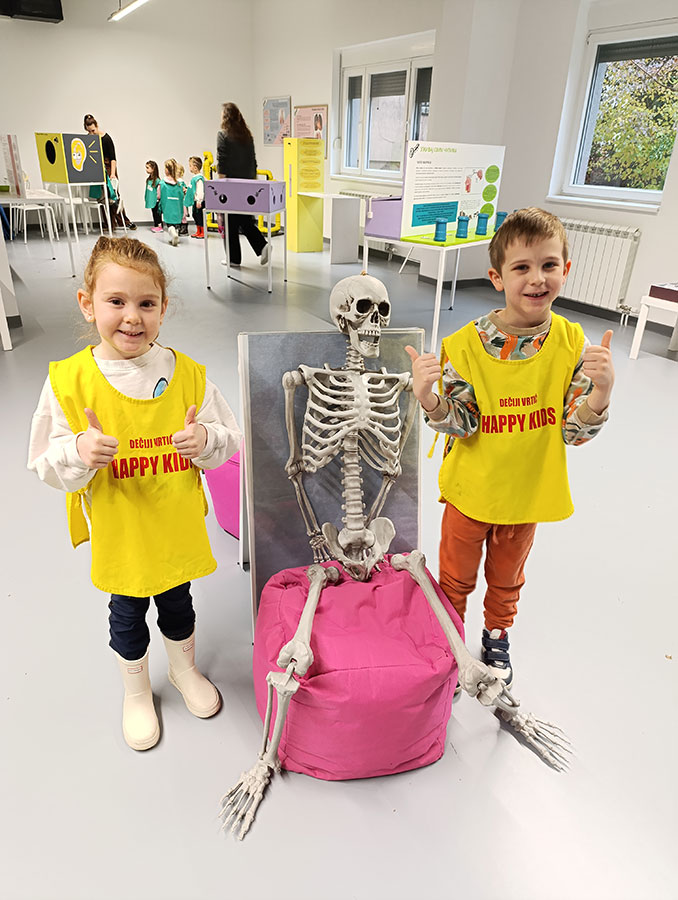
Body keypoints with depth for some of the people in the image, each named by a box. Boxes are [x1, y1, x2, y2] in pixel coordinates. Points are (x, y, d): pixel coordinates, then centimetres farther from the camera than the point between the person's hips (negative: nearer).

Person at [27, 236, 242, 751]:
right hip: (118, 534, -1)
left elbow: (229, 442, -3)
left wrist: (206, 440, -24)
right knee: (127, 613, 20)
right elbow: (49, 467, -9)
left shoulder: (186, 374, -10)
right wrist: (79, 452, -30)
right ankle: (137, 693, 48)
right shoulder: (69, 380, -15)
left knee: (178, 602, 23)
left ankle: (185, 671, 53)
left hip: (179, 529, 2)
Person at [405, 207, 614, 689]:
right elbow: (462, 426, -18)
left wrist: (600, 391, -30)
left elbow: (575, 432, -11)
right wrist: (429, 398, -37)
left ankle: (497, 635, 54)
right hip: (471, 490, -2)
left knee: (507, 577, 26)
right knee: (456, 575, 19)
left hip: (528, 492, 2)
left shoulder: (573, 343, -12)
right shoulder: (466, 343, -19)